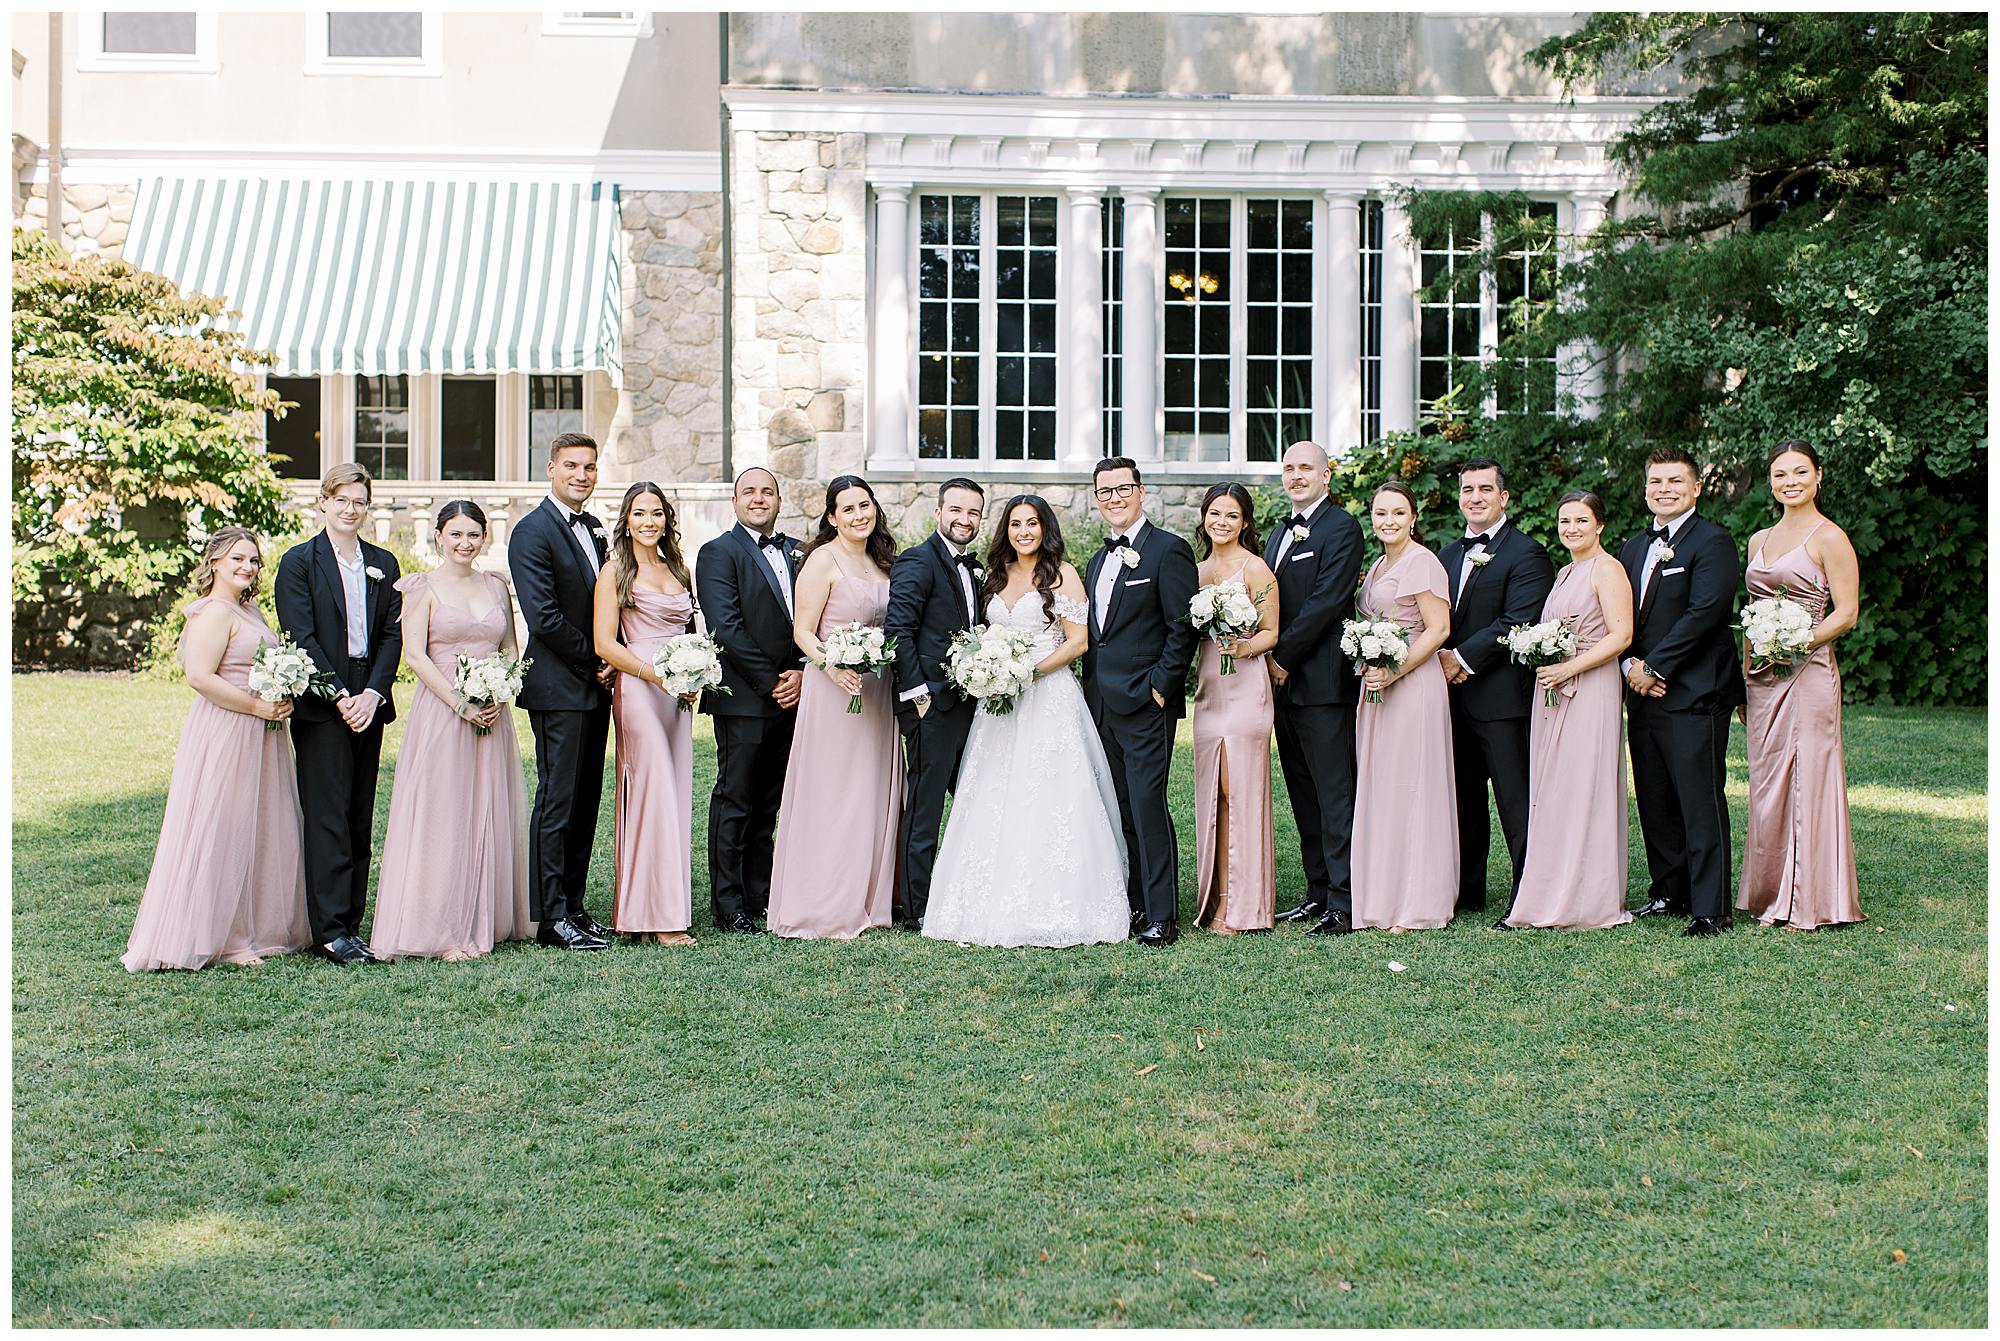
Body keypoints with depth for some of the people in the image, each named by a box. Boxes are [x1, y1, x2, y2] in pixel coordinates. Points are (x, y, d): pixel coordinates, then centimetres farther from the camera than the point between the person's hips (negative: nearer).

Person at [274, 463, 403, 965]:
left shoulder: (383, 564, 14)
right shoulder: (299, 561, 0)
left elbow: (393, 634, 7)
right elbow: (301, 637, -8)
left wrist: (373, 692, -7)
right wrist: (339, 696, -14)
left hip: (368, 702, 5)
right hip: (320, 707, -5)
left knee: (360, 820, 7)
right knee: (327, 819, -7)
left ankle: (350, 921, 12)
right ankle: (330, 932, -6)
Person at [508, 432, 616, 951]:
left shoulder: (593, 529, 16)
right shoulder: (533, 532, -10)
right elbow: (544, 617, -17)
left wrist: (611, 662, 2)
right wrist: (595, 660, -9)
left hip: (594, 687, 8)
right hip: (559, 689, -8)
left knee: (586, 804, 11)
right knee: (557, 803, -5)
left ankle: (572, 905, 18)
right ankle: (552, 918, -1)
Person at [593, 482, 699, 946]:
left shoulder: (678, 571, 17)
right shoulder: (615, 571, -1)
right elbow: (604, 643, -7)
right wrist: (657, 675, -15)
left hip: (679, 693, 6)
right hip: (638, 689, -6)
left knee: (677, 793, 4)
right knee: (654, 792, -9)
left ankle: (669, 907, 9)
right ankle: (659, 915, -6)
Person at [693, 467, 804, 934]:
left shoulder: (798, 553, 15)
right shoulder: (718, 553, -4)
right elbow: (726, 627, -12)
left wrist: (801, 673, -4)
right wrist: (770, 682, -13)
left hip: (790, 697, 6)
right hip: (743, 698, -6)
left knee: (768, 803, 11)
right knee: (734, 802, -1)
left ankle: (760, 898, 18)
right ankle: (728, 907, 3)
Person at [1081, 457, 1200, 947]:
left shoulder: (1169, 550, -6)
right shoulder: (1098, 560, 18)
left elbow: (1183, 628, -11)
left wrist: (1161, 686, -16)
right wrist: (1091, 692, 13)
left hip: (1145, 704, -8)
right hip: (1102, 705, 8)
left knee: (1147, 806, -9)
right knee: (1121, 810, 10)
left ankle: (1161, 915, -4)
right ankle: (1135, 904, 17)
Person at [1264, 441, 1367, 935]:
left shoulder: (1341, 528, -8)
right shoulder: (1281, 532, 19)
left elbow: (1327, 601, -16)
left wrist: (1284, 659, -13)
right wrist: (1272, 662, 4)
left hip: (1322, 682, -9)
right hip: (1285, 679, 9)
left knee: (1335, 795, -8)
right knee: (1304, 795, 12)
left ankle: (1345, 903, -6)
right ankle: (1318, 892, 19)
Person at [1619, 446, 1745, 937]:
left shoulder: (1712, 542, -7)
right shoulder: (1633, 548, 18)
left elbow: (1703, 614, -16)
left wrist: (1653, 667, -14)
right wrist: (1630, 665, -1)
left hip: (1694, 696, -8)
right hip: (1644, 694, 8)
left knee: (1700, 805, -6)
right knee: (1654, 803, 12)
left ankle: (1710, 909, -2)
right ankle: (1669, 892, 24)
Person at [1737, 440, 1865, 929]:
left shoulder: (1829, 537, -4)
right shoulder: (1759, 540, 16)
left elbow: (1846, 613, -9)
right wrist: (1744, 677, 14)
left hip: (1807, 673, -7)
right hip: (1762, 680, 7)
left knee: (1807, 779, -5)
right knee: (1766, 784, 8)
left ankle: (1811, 900, 2)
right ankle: (1771, 897, 15)